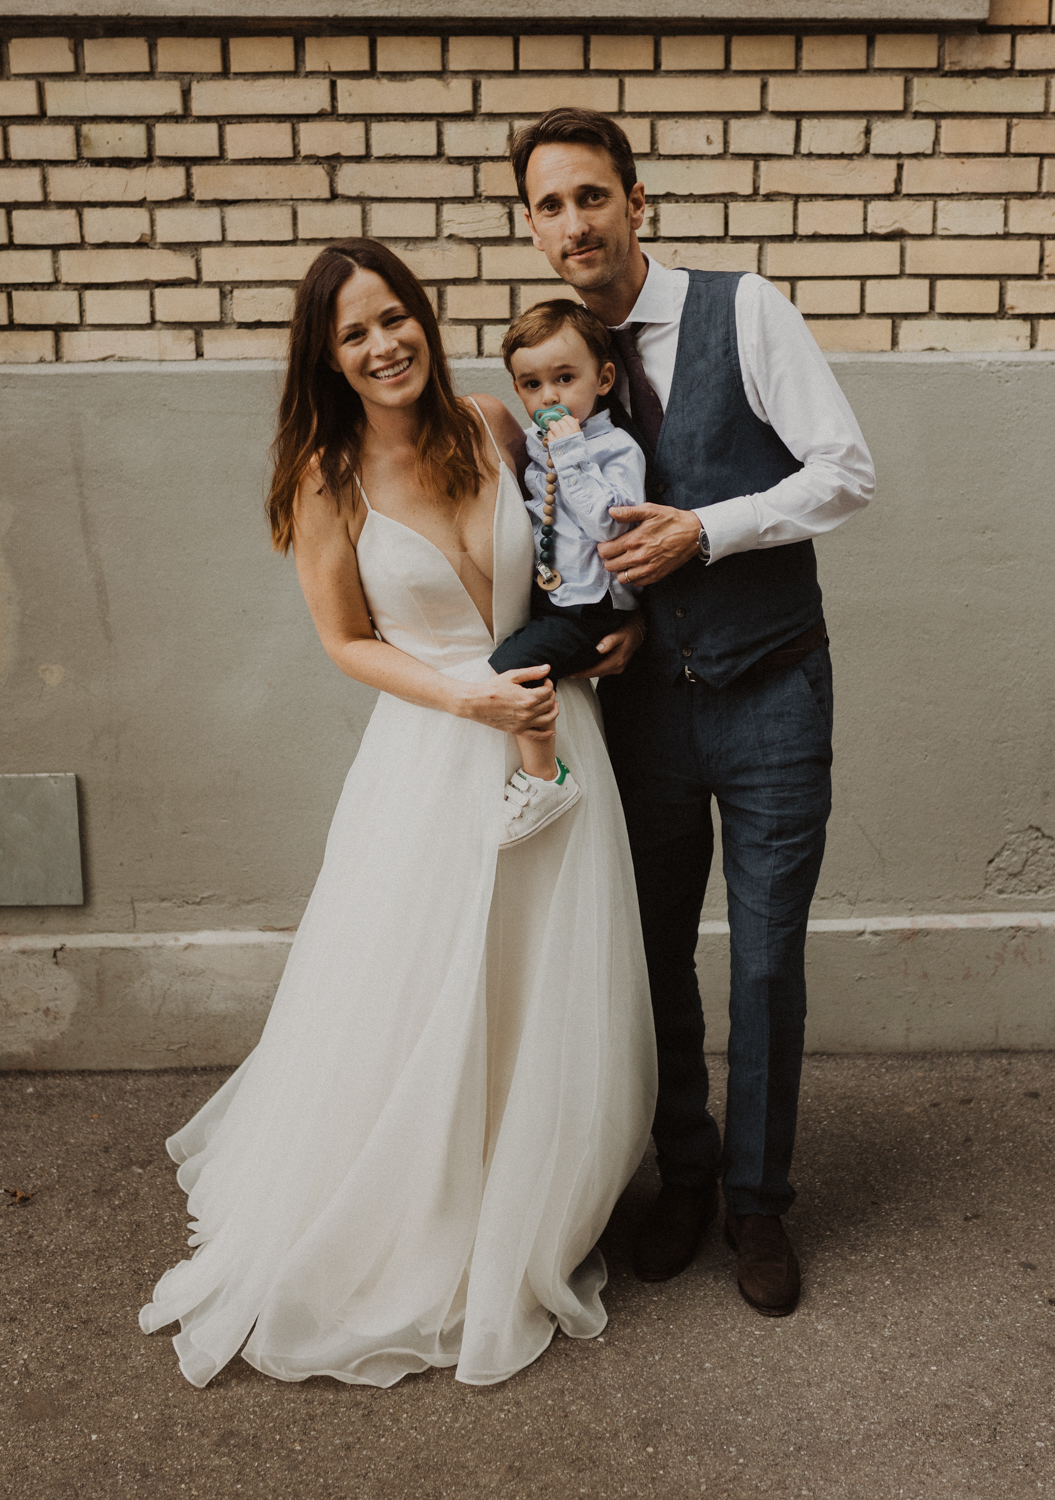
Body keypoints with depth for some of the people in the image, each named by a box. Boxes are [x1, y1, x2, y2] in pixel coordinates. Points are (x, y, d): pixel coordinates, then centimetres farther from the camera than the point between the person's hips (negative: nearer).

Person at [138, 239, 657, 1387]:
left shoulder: (494, 429, 1)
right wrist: (473, 700, -14)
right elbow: (347, 642, -1)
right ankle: (402, 1257, 32)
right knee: (416, 1012, 5)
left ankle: (530, 1239, 37)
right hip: (433, 755, -3)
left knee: (552, 1010, 11)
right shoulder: (327, 482, -7)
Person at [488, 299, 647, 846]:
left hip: (589, 606, -8)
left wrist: (570, 456, -20)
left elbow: (607, 522, -23)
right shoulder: (531, 448, 12)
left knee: (511, 663, -25)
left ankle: (544, 777, -9)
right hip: (539, 596, 8)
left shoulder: (616, 449, -7)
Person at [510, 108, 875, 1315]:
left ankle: (758, 1203, 27)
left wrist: (706, 530, -19)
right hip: (646, 703, 4)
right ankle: (685, 1179, 36)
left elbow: (847, 470, -10)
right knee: (655, 955, 13)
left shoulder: (743, 312, -6)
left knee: (768, 964, 5)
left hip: (771, 700, -3)